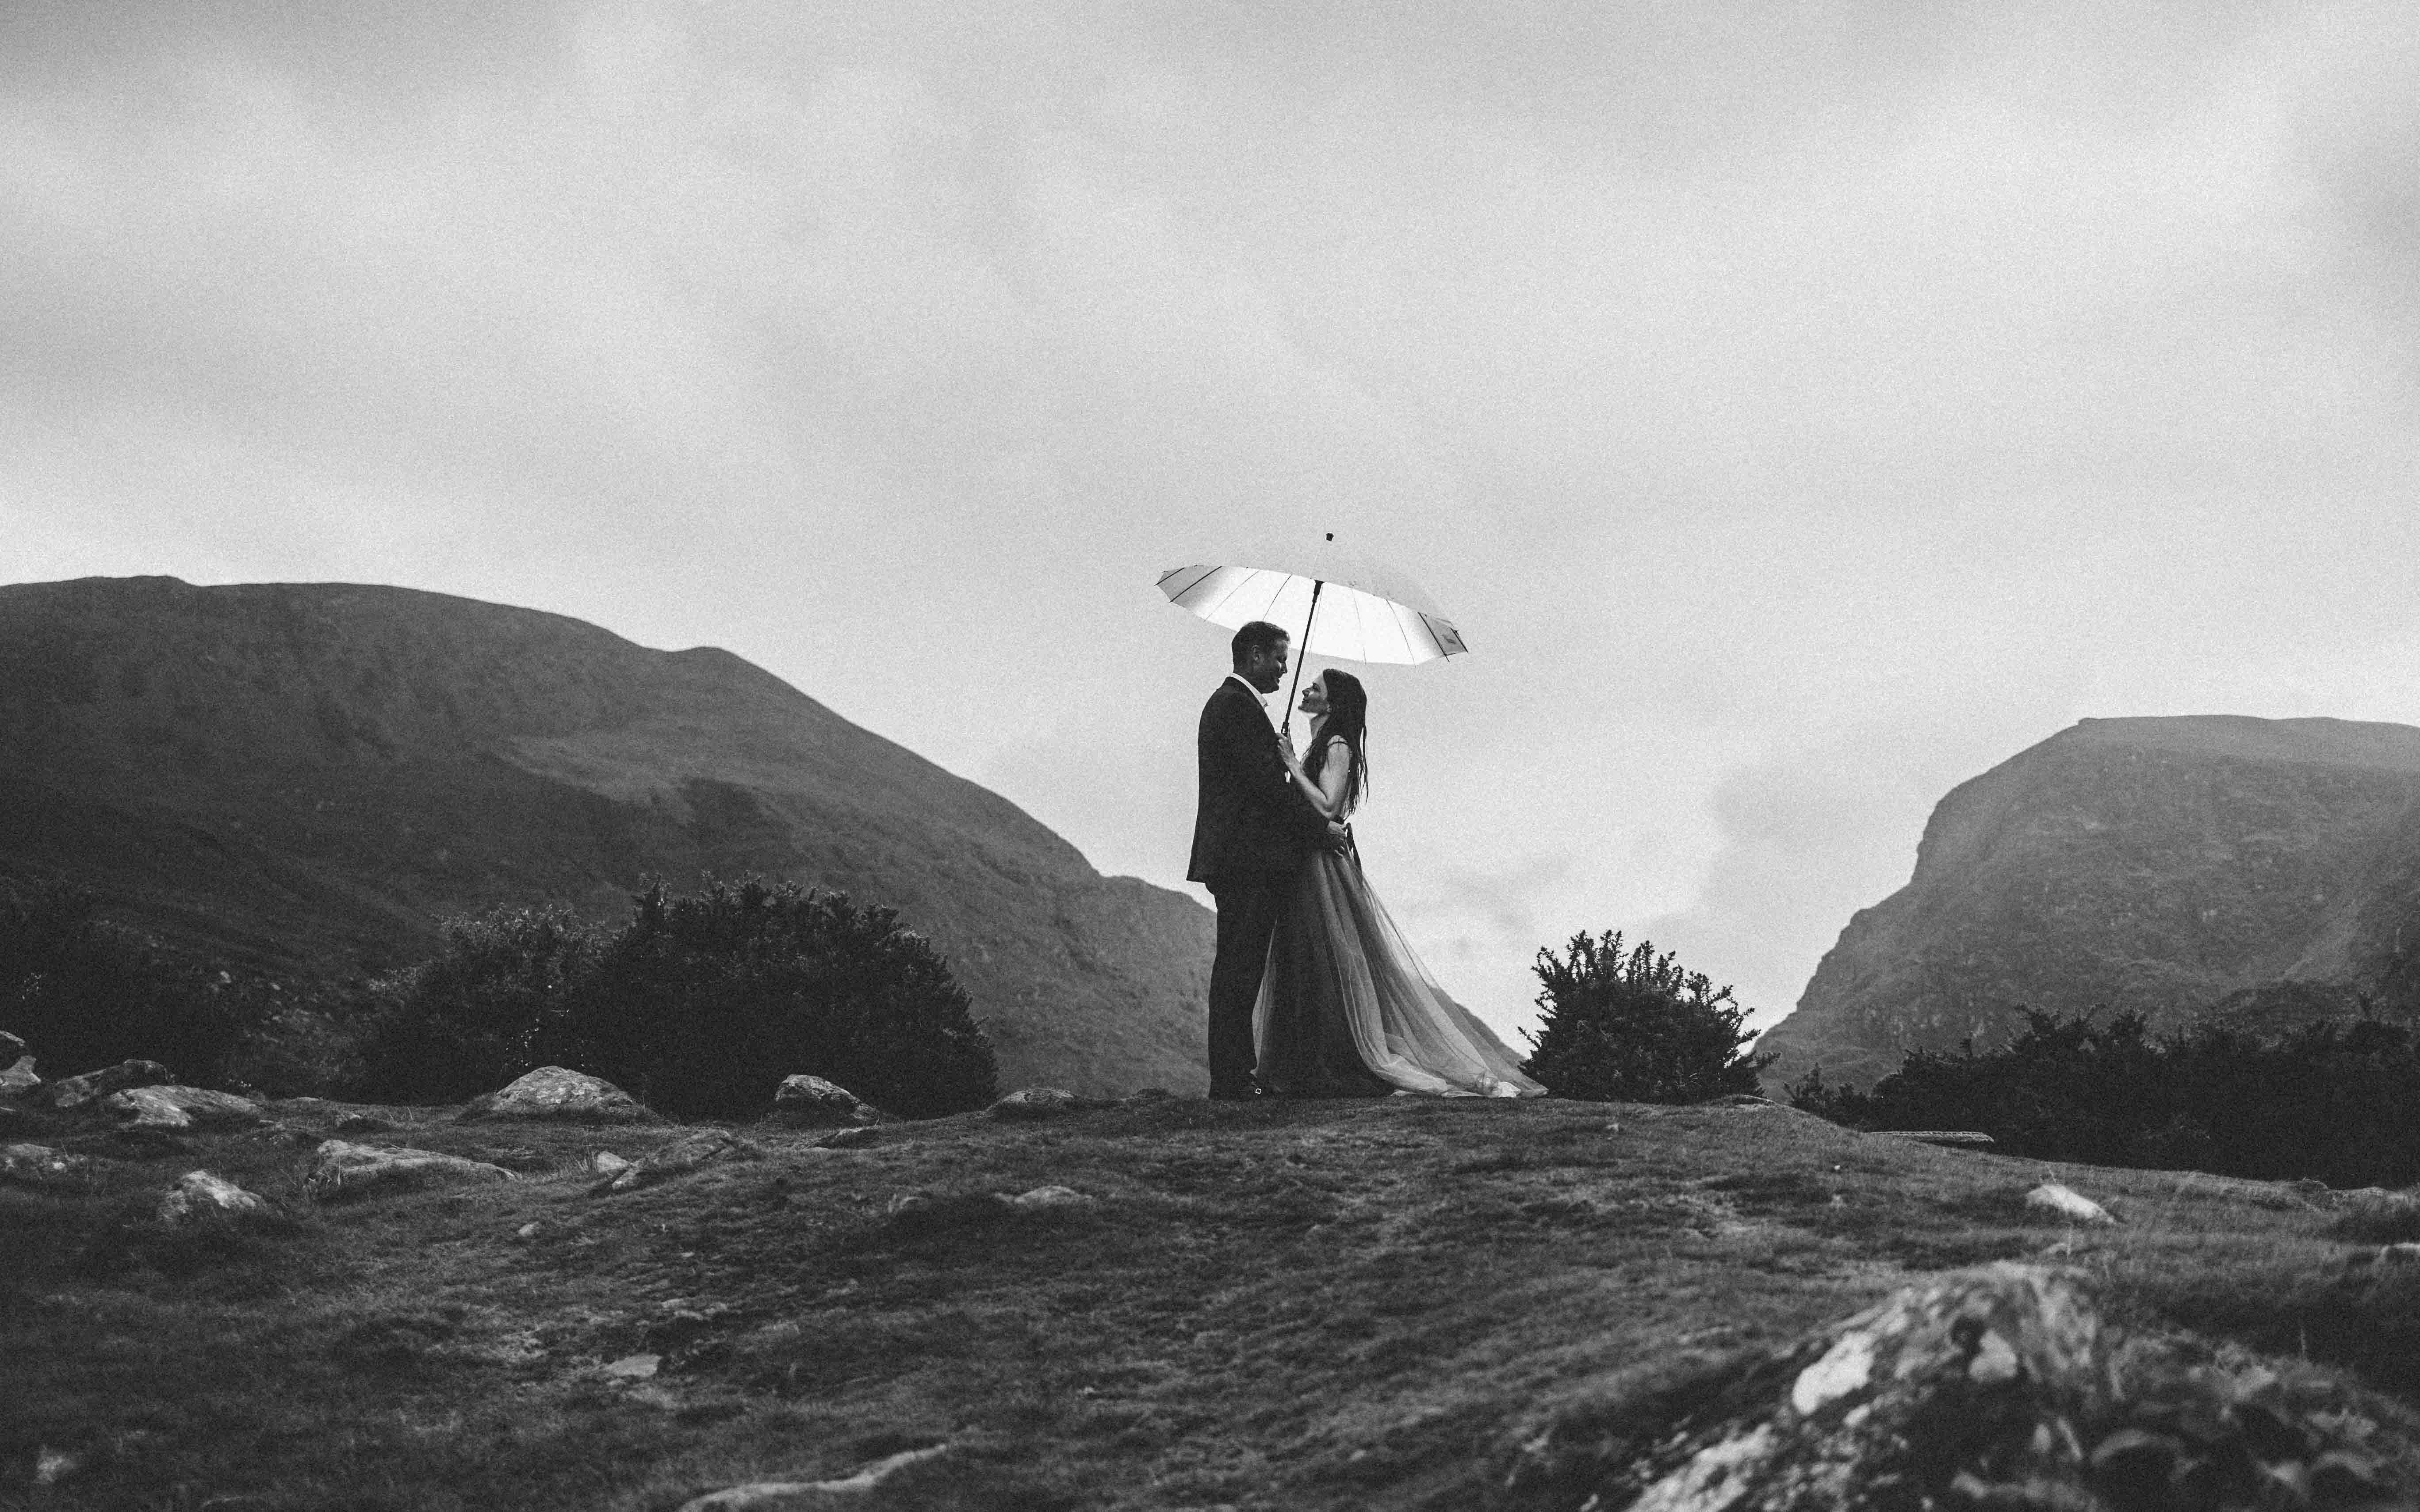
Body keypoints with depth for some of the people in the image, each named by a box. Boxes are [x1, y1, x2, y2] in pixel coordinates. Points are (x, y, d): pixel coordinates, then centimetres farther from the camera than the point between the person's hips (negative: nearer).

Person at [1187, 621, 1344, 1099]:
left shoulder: (1227, 702, 22)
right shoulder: (1238, 705, -12)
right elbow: (1267, 782, -17)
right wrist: (1322, 827, -10)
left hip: (1238, 860, 11)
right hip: (1248, 860, -11)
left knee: (1237, 971, 10)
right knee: (1239, 970, -10)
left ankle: (1233, 1077, 13)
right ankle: (1232, 1082, -9)